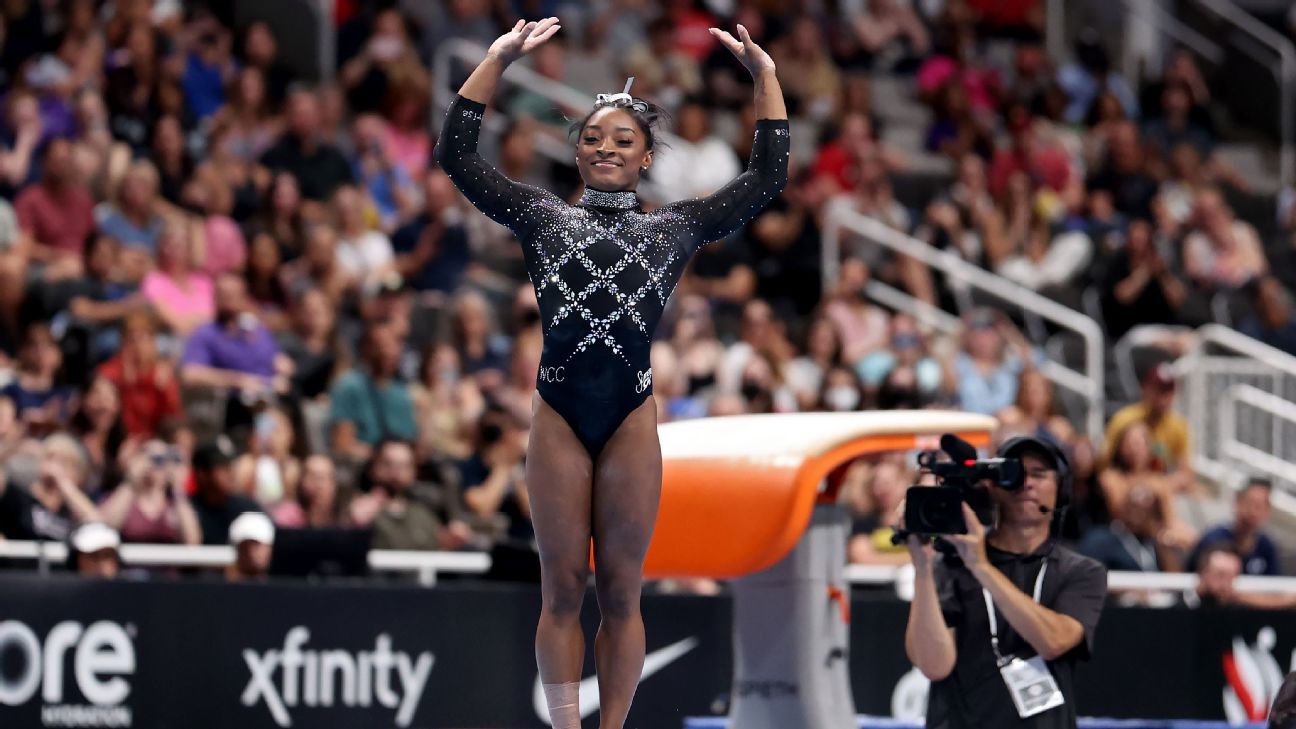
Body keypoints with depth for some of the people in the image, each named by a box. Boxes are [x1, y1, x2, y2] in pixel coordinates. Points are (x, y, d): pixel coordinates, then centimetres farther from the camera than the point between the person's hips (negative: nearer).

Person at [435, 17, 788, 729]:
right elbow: (456, 157, 12)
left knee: (620, 592, 3)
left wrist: (764, 75, 14)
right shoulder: (542, 216, 15)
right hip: (558, 419, 0)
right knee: (562, 590, 1)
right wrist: (498, 59, 10)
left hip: (632, 421, 0)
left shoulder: (675, 227, 15)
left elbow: (768, 176, 16)